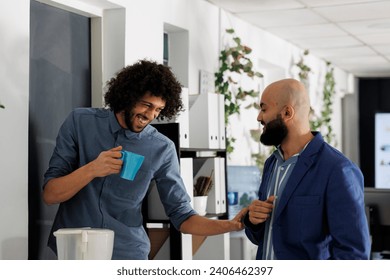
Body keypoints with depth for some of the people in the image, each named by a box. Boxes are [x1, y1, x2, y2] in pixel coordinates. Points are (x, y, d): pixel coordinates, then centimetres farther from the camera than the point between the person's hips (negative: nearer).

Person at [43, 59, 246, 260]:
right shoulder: (80, 122, -7)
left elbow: (181, 216, -3)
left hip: (127, 254, 0)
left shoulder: (162, 149, -6)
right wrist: (91, 170, -24)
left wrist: (231, 225, -19)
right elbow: (50, 195, -8)